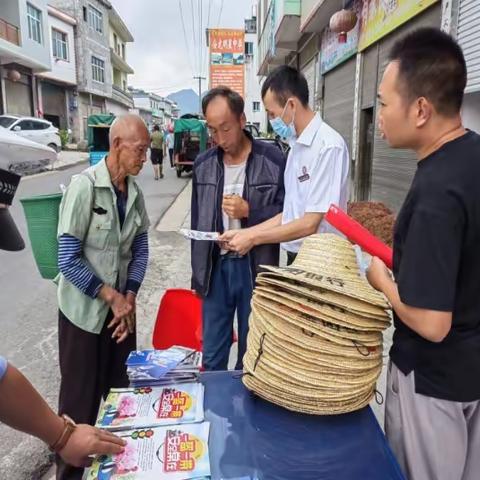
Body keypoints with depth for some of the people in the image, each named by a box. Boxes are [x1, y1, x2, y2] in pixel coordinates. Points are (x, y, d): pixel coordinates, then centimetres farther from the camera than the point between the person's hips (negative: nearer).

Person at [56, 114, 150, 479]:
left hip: (122, 307, 5)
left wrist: (129, 297, -4)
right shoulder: (84, 186, -18)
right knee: (81, 398, 8)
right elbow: (68, 261, -18)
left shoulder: (134, 192, -1)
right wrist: (111, 296, -14)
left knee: (122, 391, 15)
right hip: (84, 310, -5)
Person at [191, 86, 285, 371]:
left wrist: (249, 210, -21)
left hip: (256, 268, -3)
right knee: (212, 356, 14)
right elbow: (197, 222, 10)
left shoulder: (274, 160, -8)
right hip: (216, 267, 3)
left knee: (252, 352, 14)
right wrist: (197, 273, 11)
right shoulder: (203, 165, 4)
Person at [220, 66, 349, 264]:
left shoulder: (328, 146, -18)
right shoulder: (296, 146, 7)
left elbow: (310, 224, -20)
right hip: (295, 255, 8)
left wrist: (254, 238, -12)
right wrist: (244, 232, 3)